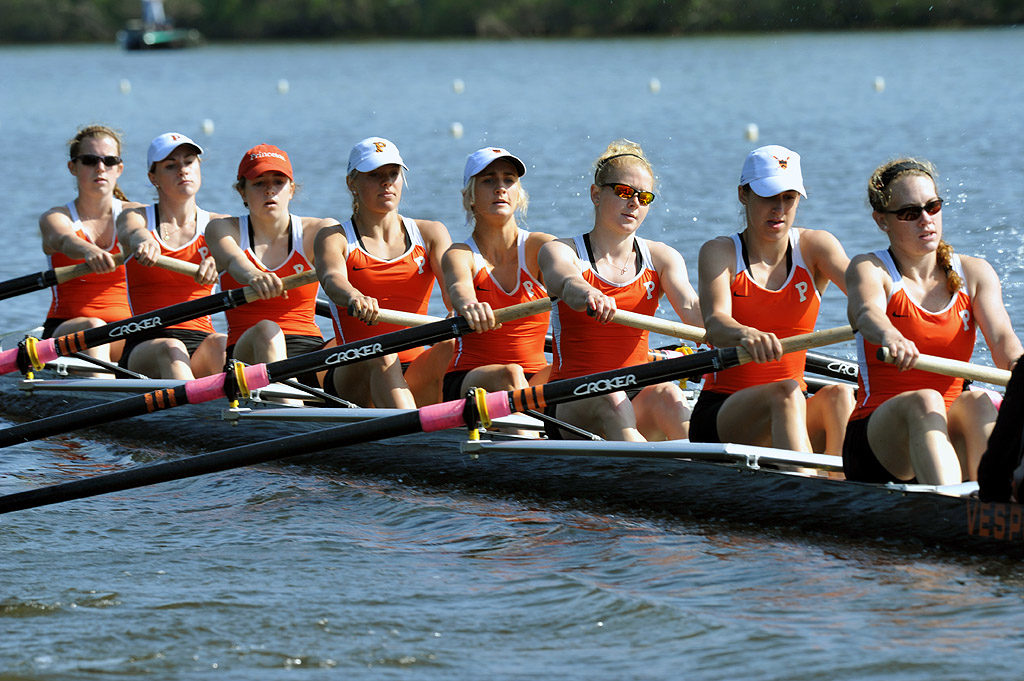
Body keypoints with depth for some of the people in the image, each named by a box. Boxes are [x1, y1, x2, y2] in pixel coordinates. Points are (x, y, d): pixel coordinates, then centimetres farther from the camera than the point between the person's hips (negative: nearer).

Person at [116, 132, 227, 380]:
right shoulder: (135, 218, 10)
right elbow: (131, 232, -16)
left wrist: (216, 262, -38)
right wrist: (144, 242, -43)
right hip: (145, 347, -1)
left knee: (218, 344, -33)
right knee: (171, 349, -36)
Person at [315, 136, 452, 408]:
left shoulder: (429, 233, 16)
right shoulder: (334, 239, 7)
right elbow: (332, 278, -17)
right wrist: (354, 297, -43)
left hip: (414, 379, 2)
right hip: (355, 381, -2)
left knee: (453, 346, -28)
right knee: (380, 353, -35)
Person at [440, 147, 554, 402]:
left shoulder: (539, 246, 5)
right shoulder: (461, 255, 0)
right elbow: (458, 285, -25)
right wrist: (469, 304, -52)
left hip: (534, 380, 2)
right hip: (465, 383, -2)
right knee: (509, 374, -34)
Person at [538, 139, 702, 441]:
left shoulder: (661, 258, 12)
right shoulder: (560, 251, 3)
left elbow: (690, 307, -8)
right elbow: (565, 282, -23)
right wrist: (587, 295, -49)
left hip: (637, 401, 2)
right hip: (571, 403, -2)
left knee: (667, 394, -32)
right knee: (609, 399, -36)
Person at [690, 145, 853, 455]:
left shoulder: (813, 246, 7)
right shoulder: (721, 252, -1)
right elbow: (715, 325, -20)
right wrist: (745, 335, -46)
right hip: (718, 416, -3)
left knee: (838, 394, -29)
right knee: (785, 393, -33)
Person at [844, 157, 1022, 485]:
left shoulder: (974, 273, 13)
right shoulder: (869, 269, 3)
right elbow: (867, 312, -22)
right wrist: (890, 337, -48)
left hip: (952, 436, 3)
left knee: (977, 402, -30)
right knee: (924, 400, -34)